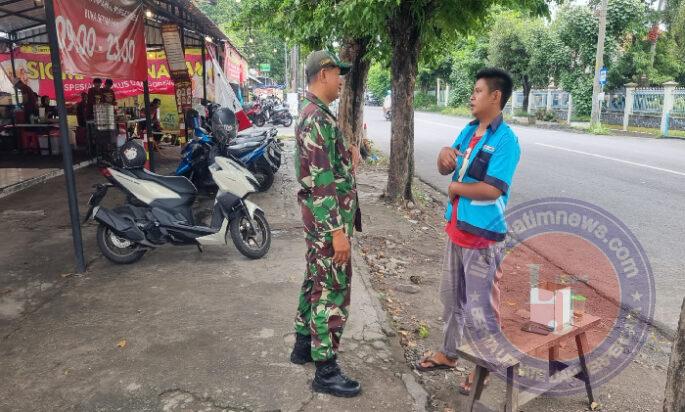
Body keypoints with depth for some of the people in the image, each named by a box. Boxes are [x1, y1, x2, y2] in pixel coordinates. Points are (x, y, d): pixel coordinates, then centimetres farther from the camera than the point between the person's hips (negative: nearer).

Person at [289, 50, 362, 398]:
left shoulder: (314, 113, 13)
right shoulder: (317, 118, -20)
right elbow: (320, 182, -25)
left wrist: (348, 155, 8)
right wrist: (337, 231, -24)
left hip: (321, 219, 10)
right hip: (328, 220, -10)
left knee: (316, 282, 19)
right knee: (332, 292, -2)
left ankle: (304, 345, 34)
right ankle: (325, 371, 10)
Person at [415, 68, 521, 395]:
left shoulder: (505, 139, -16)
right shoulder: (468, 130, 9)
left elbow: (492, 189, -24)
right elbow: (445, 171, 12)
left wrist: (455, 188, -10)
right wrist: (444, 154, -10)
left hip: (483, 236, -8)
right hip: (456, 229, 8)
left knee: (481, 307, 5)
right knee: (451, 298, 20)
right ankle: (448, 353, 38)